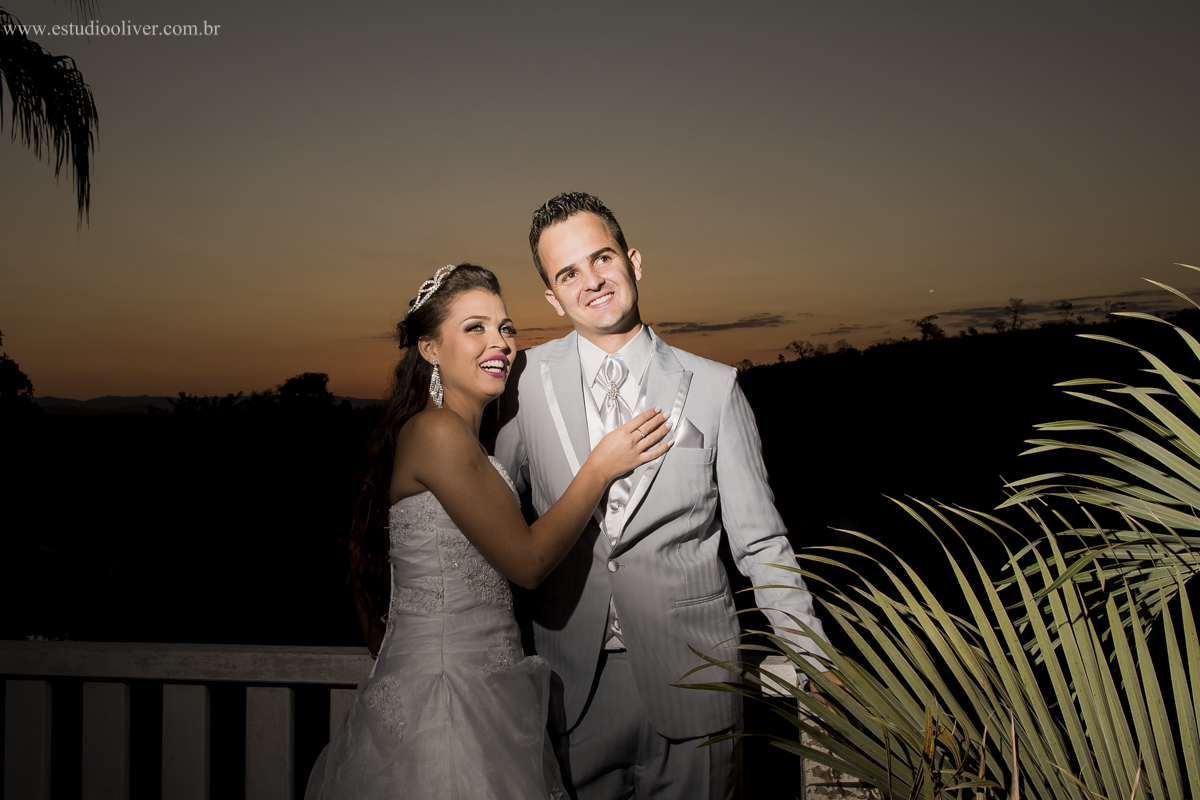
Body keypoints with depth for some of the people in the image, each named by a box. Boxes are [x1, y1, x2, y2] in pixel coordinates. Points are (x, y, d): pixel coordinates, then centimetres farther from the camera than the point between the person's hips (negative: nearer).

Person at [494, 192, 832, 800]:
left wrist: (816, 668, 0)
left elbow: (760, 543, 1)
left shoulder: (714, 388, -4)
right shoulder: (528, 379, -2)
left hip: (689, 679, 0)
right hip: (573, 683, 1)